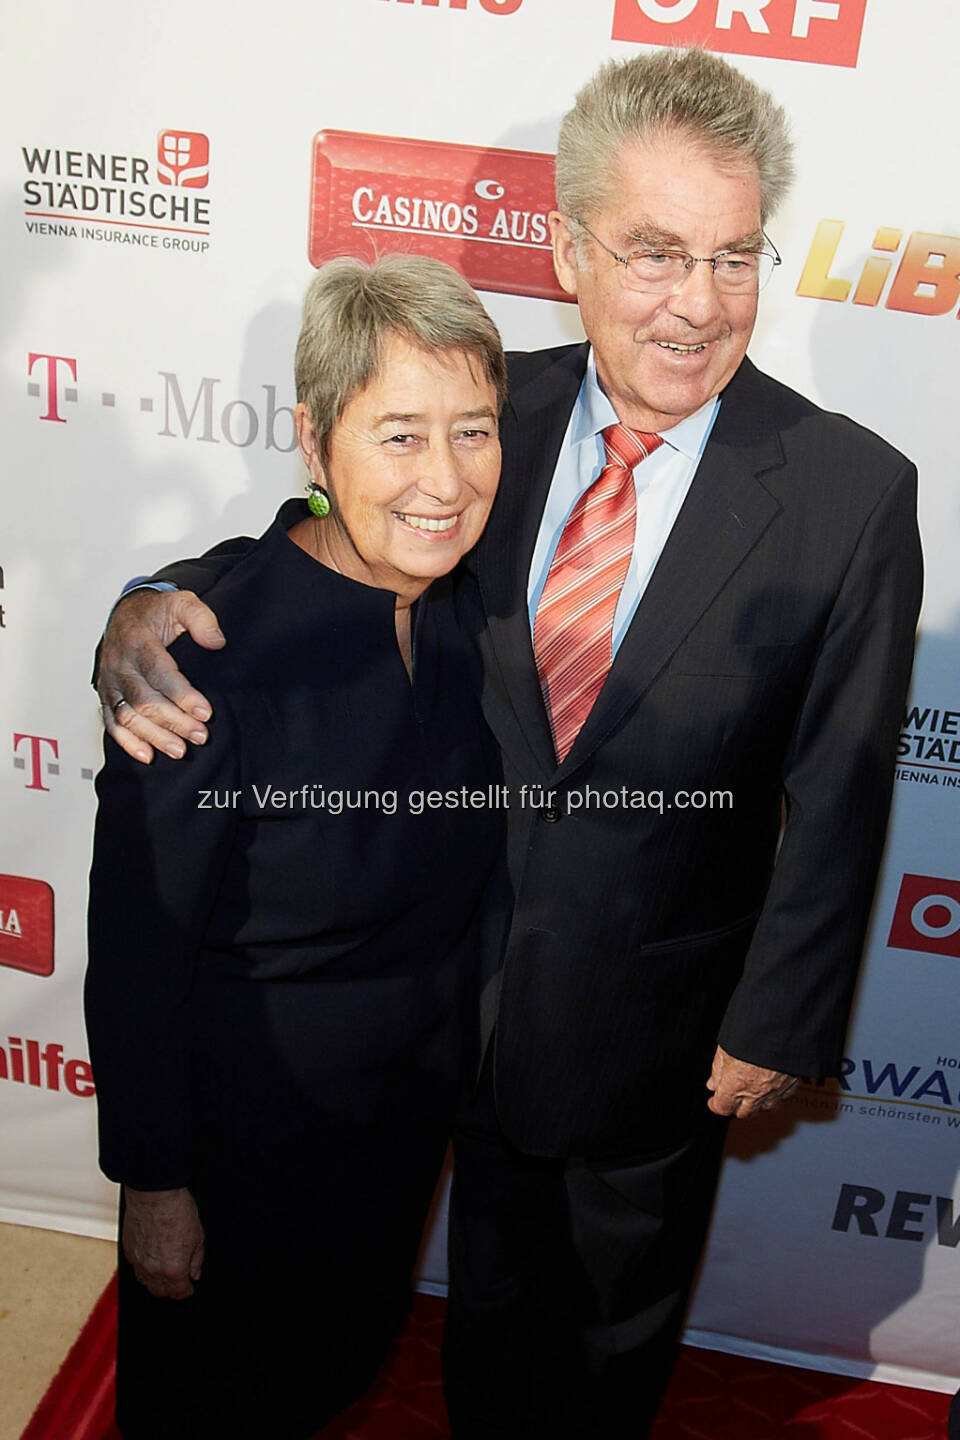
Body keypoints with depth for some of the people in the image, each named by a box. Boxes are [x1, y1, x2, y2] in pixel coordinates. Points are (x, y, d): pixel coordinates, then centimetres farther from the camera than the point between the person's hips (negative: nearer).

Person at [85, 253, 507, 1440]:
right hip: (245, 1121, -5)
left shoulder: (465, 616, -9)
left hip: (412, 1106, 6)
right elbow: (135, 950, -20)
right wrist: (152, 1182, -12)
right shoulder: (207, 652, -30)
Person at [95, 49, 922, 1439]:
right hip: (476, 973, 3)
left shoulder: (851, 490, -18)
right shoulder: (495, 410, -10)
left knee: (619, 1322, 27)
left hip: (659, 1011, -2)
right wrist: (156, 609, -25)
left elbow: (839, 793, -13)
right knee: (491, 1282, 30)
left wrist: (778, 1023, -7)